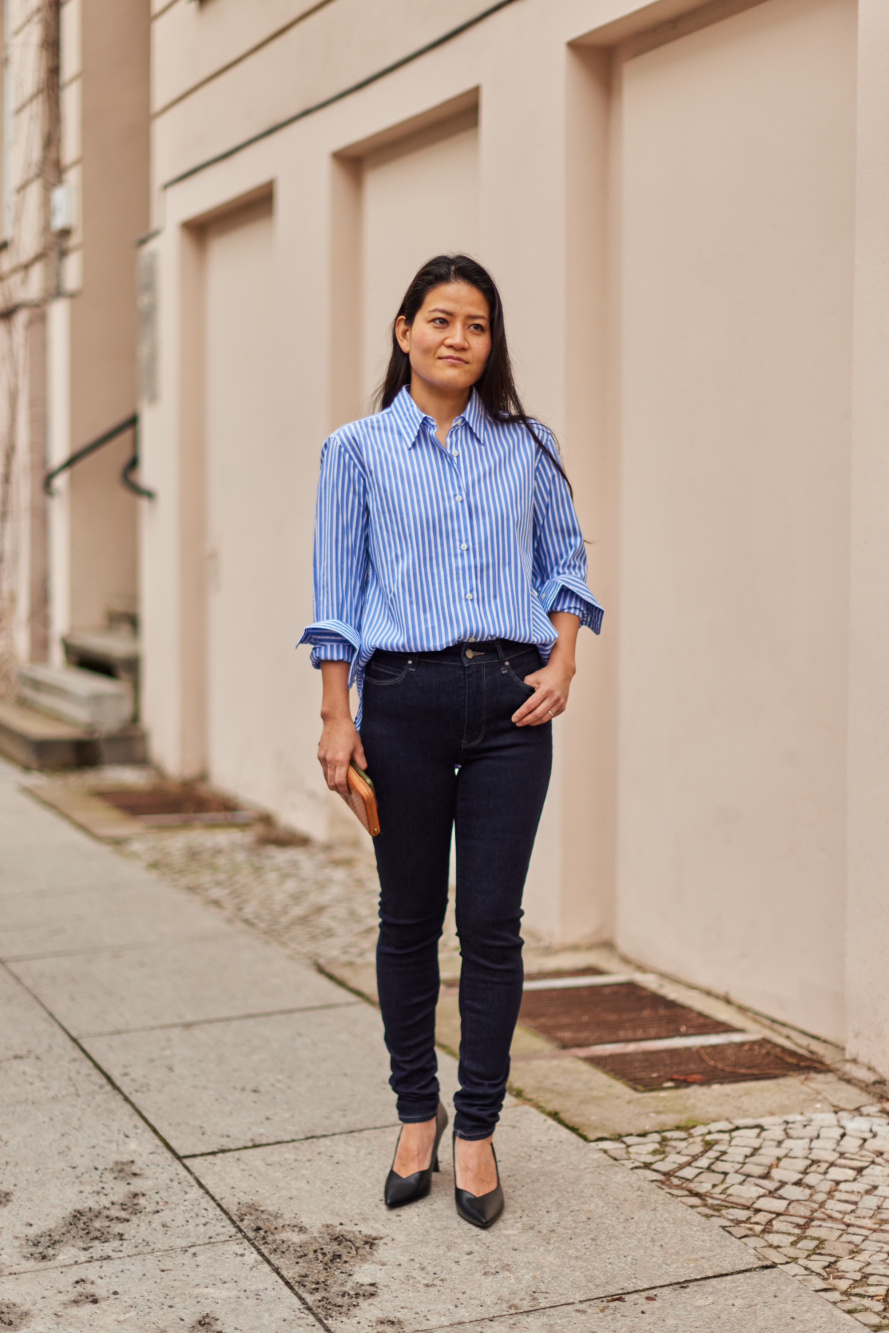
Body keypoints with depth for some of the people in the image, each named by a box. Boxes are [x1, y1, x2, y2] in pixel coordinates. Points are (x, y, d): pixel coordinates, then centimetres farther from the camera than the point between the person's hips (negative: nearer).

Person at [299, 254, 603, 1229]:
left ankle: (476, 1129, 14)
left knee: (492, 922, 1)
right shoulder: (358, 450, 5)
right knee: (409, 919, 7)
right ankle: (416, 1114, 24)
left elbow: (565, 559, 14)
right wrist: (337, 716, -2)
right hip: (405, 696, -1)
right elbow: (338, 592, 4)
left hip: (510, 698, 1)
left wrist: (562, 663, -1)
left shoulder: (526, 446, 9)